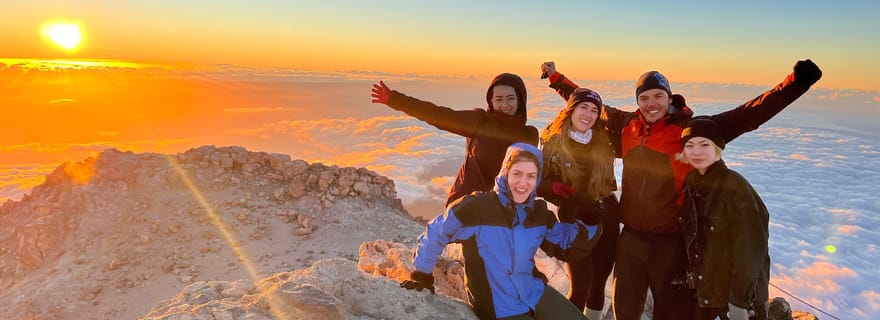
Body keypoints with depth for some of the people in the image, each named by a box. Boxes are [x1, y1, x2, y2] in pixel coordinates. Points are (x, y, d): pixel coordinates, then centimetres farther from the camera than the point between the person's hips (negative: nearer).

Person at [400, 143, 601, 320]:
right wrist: (422, 275, -2)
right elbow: (435, 234, -12)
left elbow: (564, 244, 9)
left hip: (535, 292, 6)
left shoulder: (539, 213, -3)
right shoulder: (477, 207, -22)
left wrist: (591, 223, -7)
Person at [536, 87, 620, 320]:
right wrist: (553, 187, -28)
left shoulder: (603, 139, 1)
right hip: (575, 221, -4)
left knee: (599, 283, 15)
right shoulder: (552, 143, -10)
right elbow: (537, 180, -10)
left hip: (607, 217, 4)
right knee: (581, 287, -6)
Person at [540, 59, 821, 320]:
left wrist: (793, 85, -27)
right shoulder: (627, 124, 0)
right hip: (631, 237, 3)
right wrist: (556, 78, 20)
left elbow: (745, 116, -17)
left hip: (671, 241, -3)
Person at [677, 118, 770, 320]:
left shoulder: (734, 186, -18)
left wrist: (740, 299, -18)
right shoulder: (691, 183, 1)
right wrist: (686, 275, 6)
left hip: (735, 292, -5)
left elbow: (749, 247, -19)